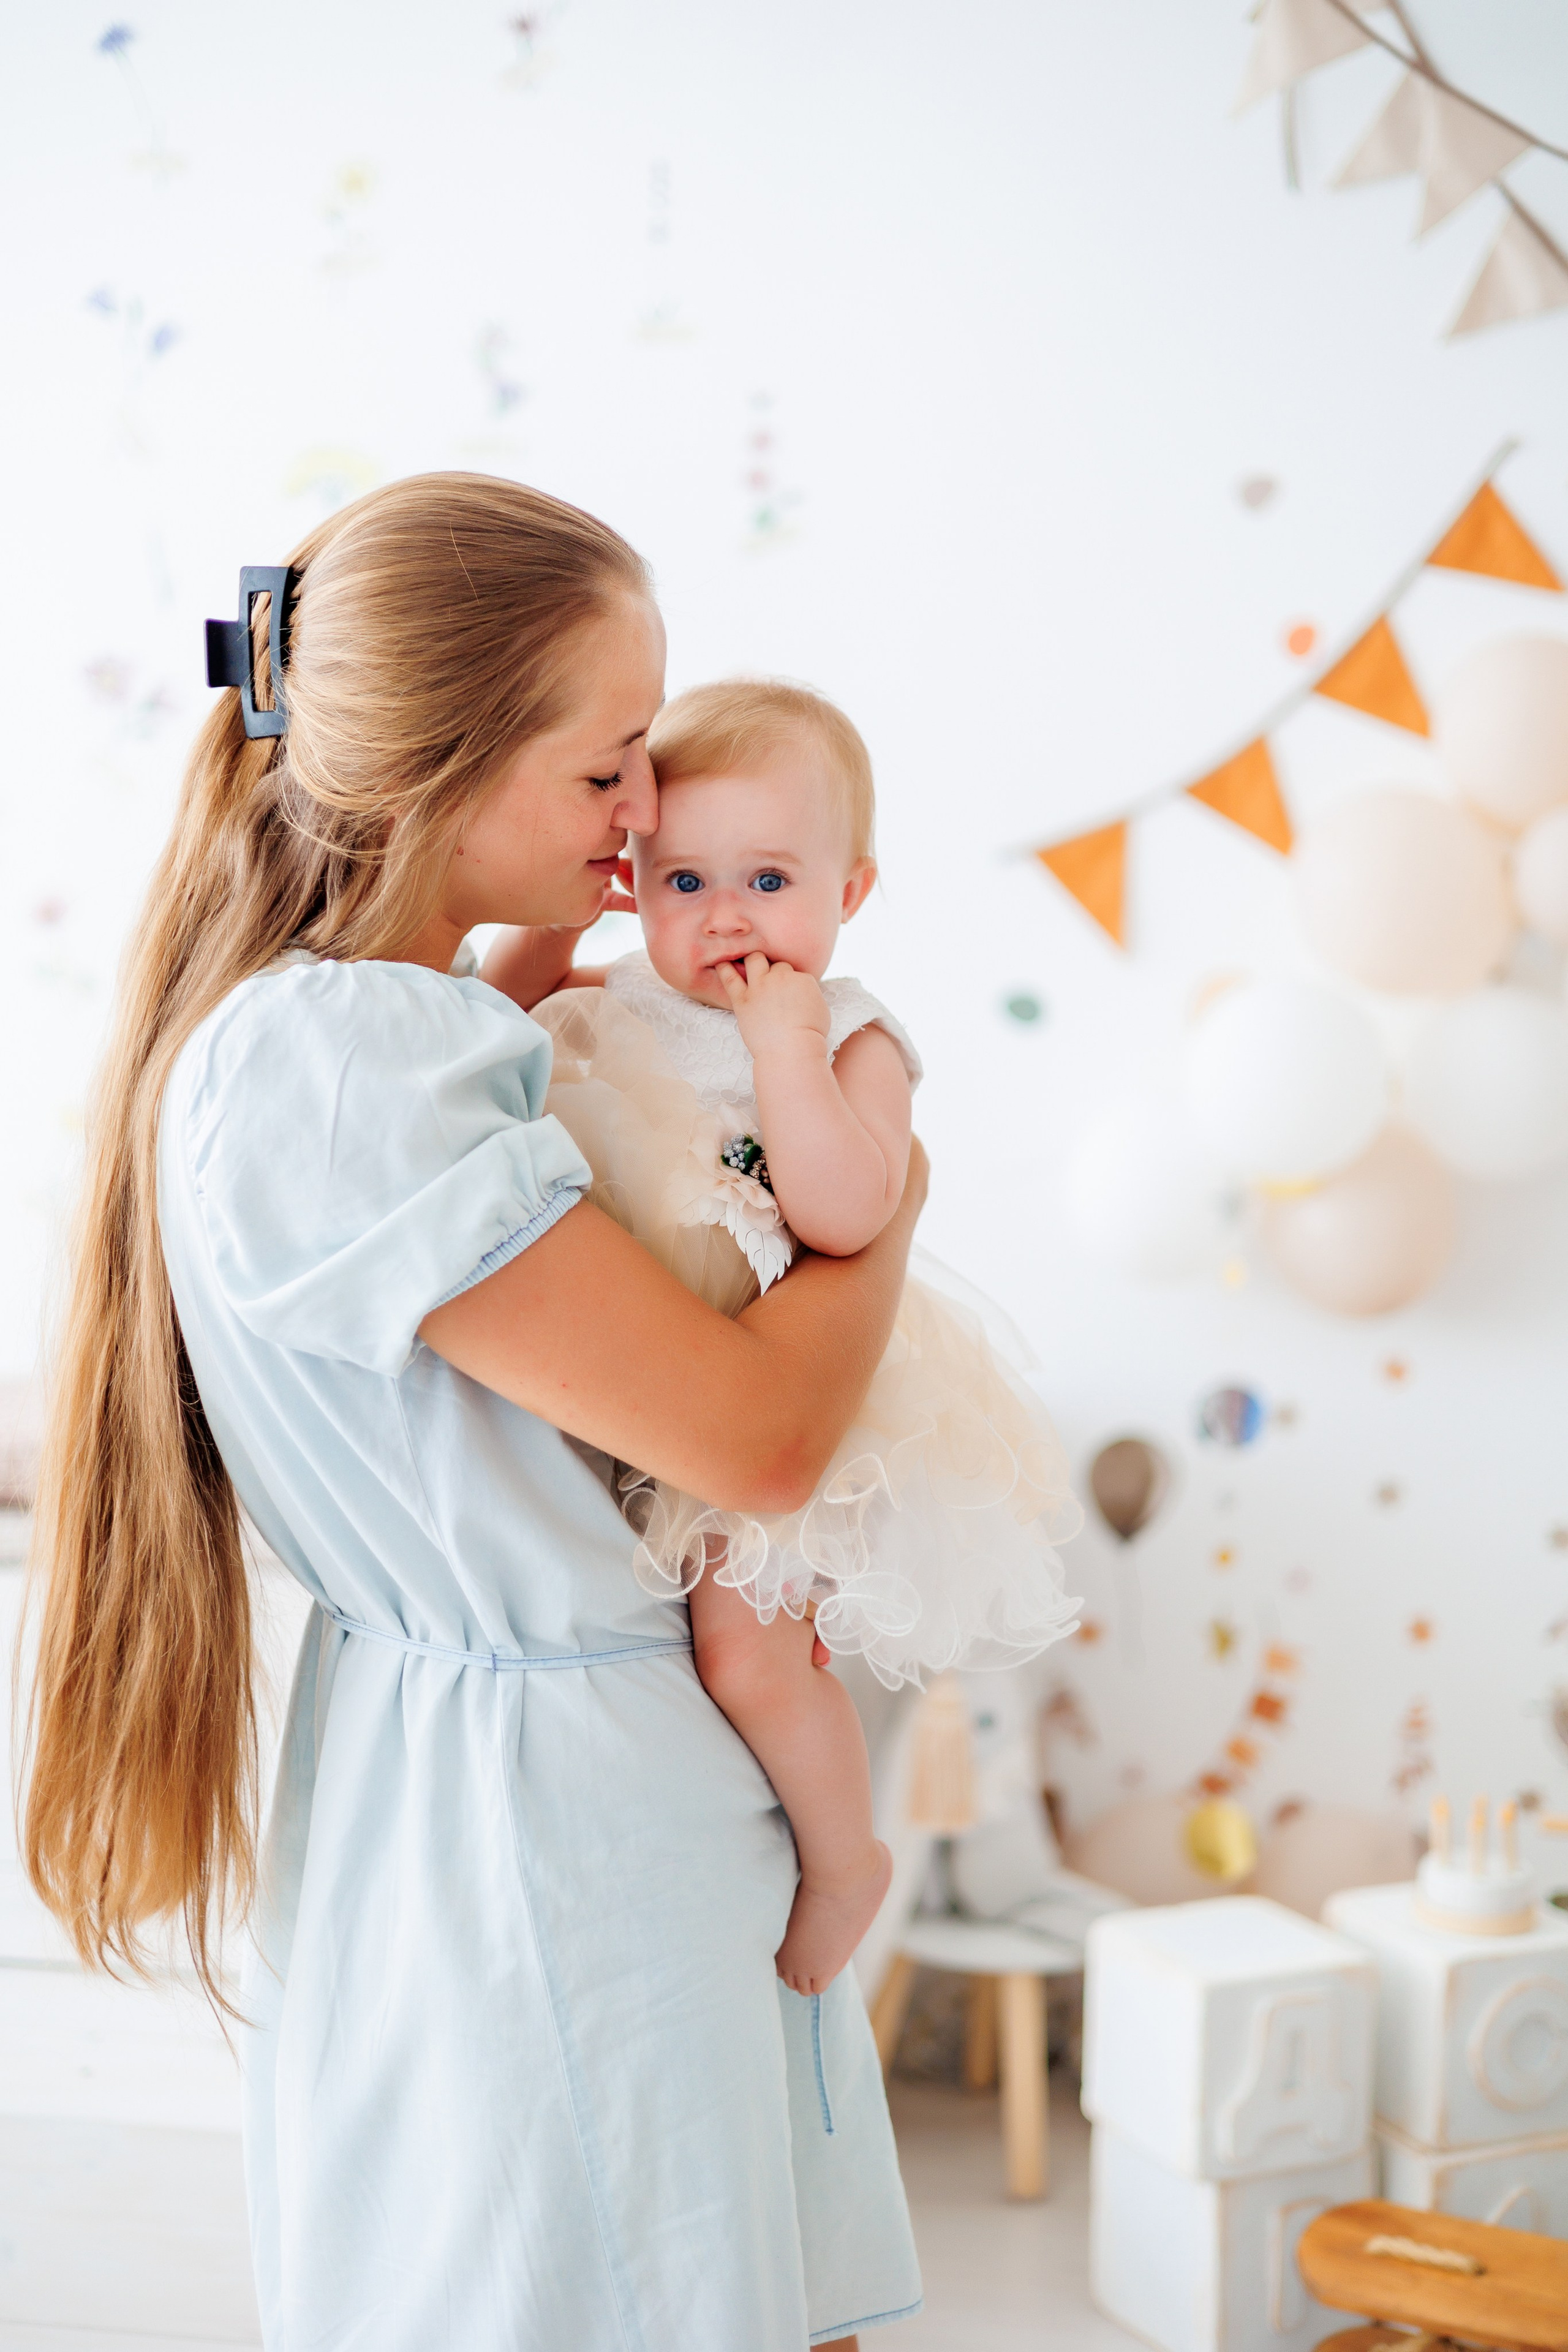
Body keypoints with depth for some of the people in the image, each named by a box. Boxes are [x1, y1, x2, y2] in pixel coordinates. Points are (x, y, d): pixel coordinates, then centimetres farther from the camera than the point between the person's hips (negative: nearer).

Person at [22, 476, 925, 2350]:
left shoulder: (357, 1026, 6)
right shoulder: (325, 1075, -24)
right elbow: (757, 1436, -24)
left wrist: (524, 974, 13)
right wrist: (890, 1198, -5)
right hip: (539, 1819, -10)